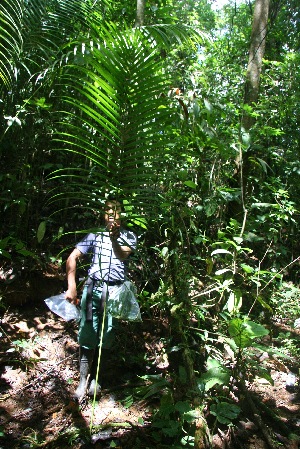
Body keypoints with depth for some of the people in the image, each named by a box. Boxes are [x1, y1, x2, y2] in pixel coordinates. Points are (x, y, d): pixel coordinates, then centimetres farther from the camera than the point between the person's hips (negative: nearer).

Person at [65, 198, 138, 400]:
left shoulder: (129, 236, 7)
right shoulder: (95, 235, 6)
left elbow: (123, 255, -12)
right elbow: (73, 257, 0)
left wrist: (114, 238, -31)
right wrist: (72, 287, -11)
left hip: (115, 291, 0)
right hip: (93, 287, 0)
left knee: (104, 336, 6)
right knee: (87, 334, -2)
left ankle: (93, 377, 23)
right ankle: (83, 380, 9)